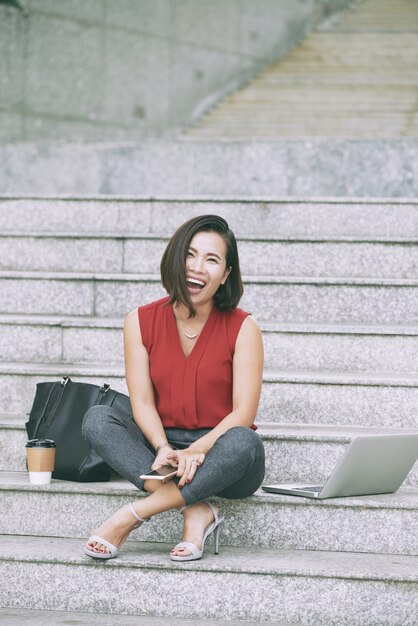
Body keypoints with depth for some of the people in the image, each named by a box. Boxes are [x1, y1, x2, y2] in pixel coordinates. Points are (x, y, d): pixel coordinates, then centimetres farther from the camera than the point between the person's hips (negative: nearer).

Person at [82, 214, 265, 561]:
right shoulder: (141, 323, 0)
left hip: (218, 453, -2)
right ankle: (197, 512, -32)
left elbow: (243, 412, -13)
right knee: (97, 419, -22)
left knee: (243, 442, -36)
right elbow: (142, 402, -5)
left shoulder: (242, 328, -7)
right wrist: (164, 450, -25)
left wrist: (196, 451, -29)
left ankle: (131, 516, -30)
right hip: (161, 447, 3)